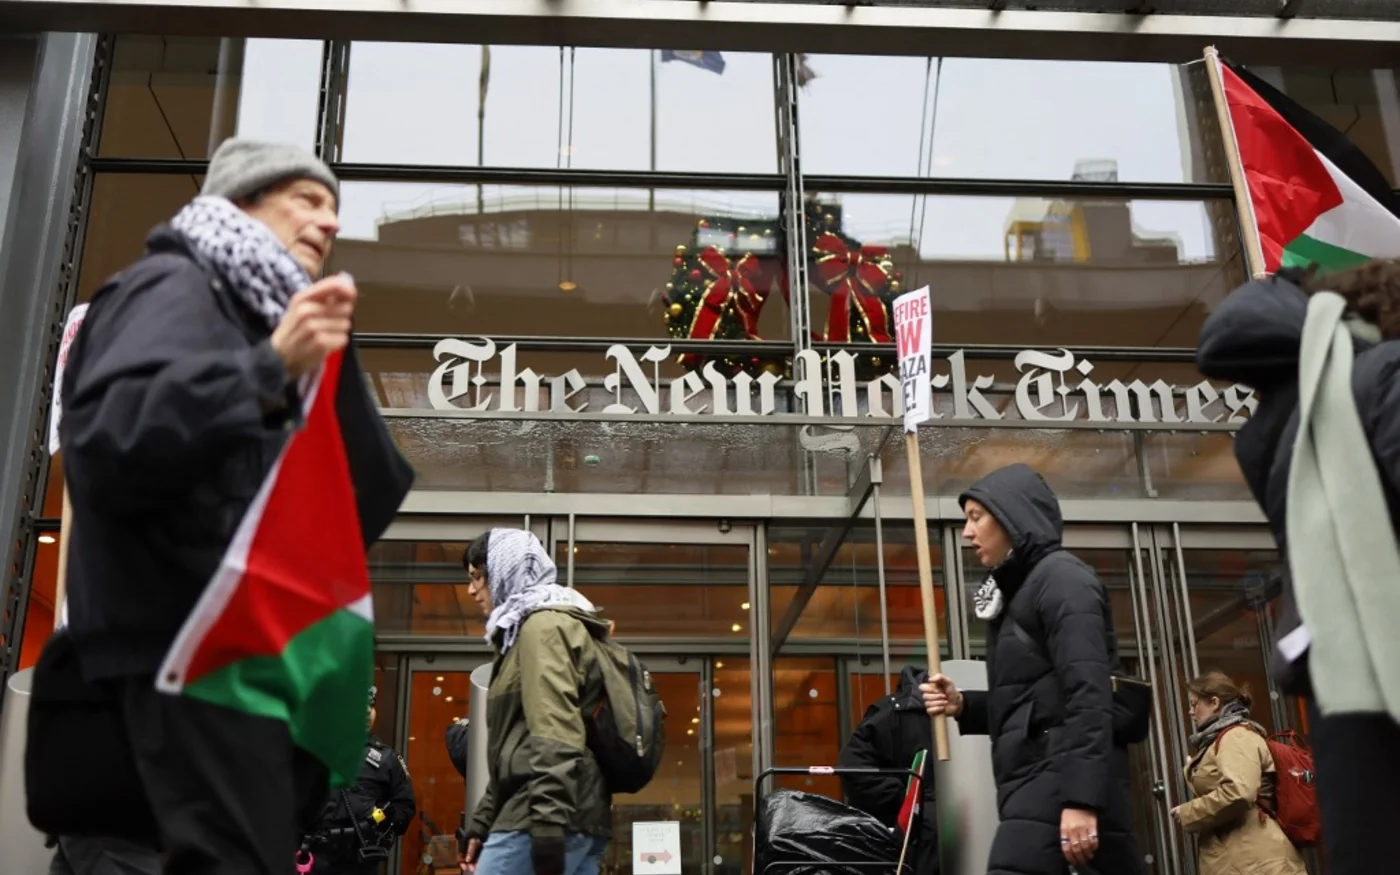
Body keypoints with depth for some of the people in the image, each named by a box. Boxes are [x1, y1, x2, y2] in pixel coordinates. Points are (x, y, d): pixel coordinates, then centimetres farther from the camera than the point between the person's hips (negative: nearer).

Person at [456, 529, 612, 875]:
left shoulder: (542, 626, -4)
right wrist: (481, 823, 25)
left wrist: (548, 822, -24)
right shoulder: (524, 630, 26)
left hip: (547, 818, -10)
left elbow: (555, 735, -17)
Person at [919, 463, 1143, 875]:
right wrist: (964, 706, 9)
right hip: (1038, 781, 9)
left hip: (1062, 783, -9)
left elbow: (1089, 694, -17)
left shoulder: (1061, 577, -6)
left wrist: (1081, 798, -23)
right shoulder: (1020, 590, 20)